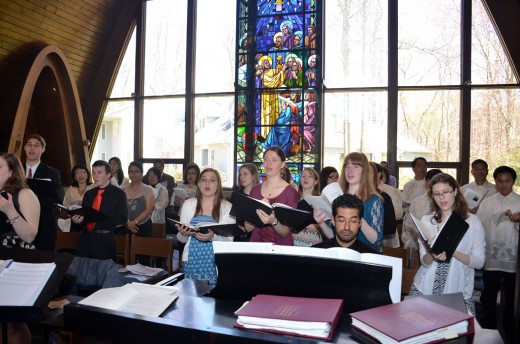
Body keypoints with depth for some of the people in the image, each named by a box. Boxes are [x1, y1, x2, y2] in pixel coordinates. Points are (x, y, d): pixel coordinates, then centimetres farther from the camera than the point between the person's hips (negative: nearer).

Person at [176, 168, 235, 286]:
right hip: (192, 260, 2)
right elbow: (181, 239, 11)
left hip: (216, 262, -2)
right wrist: (183, 234, -10)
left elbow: (229, 240, -4)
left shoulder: (227, 207, 1)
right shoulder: (188, 204, 8)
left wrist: (213, 237, -21)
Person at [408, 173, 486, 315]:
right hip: (426, 288, 1)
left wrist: (453, 252, -20)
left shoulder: (472, 221, 0)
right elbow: (424, 262, 2)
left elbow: (479, 262, -4)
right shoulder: (426, 220, 3)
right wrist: (432, 255, -20)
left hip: (459, 292, -1)